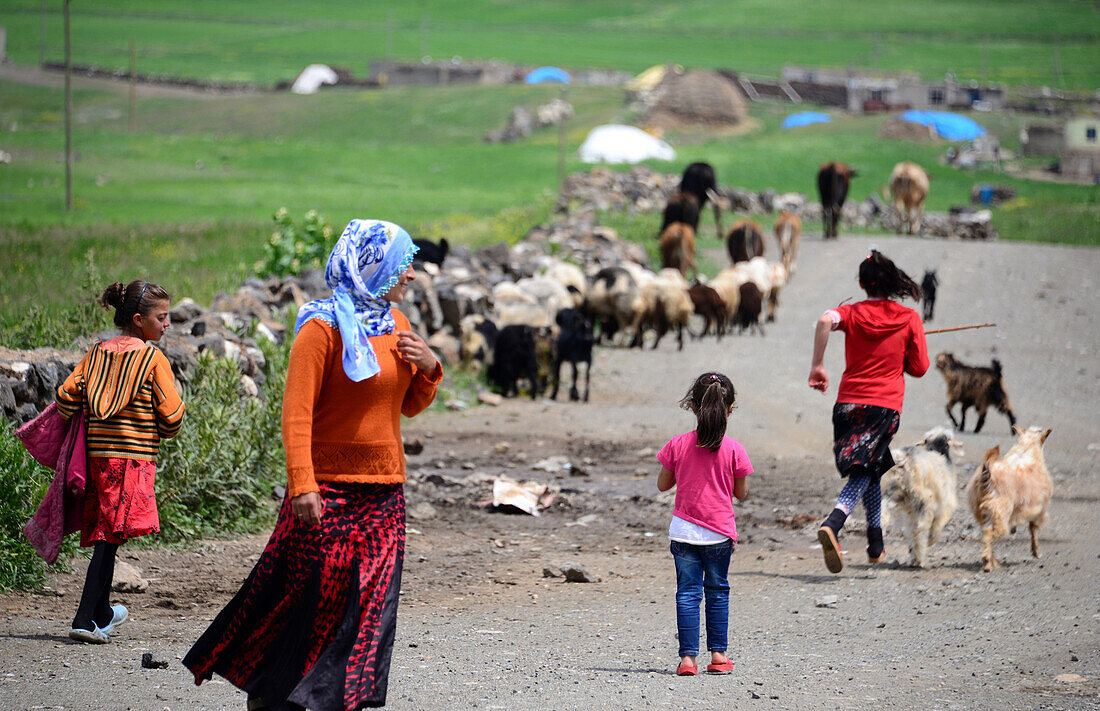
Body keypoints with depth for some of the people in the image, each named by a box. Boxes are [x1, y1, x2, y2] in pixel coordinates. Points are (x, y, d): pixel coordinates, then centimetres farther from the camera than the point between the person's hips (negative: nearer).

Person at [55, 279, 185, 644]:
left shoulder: (97, 352, 8)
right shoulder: (153, 359, -6)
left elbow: (66, 395, 4)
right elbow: (172, 415, -8)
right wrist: (166, 431, 14)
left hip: (97, 453, 6)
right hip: (134, 458, -6)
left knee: (103, 535, 17)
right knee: (110, 538, -7)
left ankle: (102, 612, 30)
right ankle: (85, 620, -12)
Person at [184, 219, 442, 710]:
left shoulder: (395, 324, 12)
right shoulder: (323, 327, -11)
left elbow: (409, 406, 20)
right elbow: (297, 412, -15)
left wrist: (429, 369, 0)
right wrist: (302, 485, -23)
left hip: (384, 492, 7)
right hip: (329, 491, -7)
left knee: (371, 604, 3)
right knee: (314, 596, -4)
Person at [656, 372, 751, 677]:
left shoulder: (678, 445, -7)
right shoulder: (734, 450, -9)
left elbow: (663, 484, 4)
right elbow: (742, 493, 0)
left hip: (684, 531, 0)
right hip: (719, 532, 0)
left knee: (687, 592, 4)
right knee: (717, 591, 15)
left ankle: (688, 657, -3)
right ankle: (718, 654, 19)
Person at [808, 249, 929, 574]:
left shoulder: (852, 313, 2)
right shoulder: (910, 318, 2)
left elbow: (826, 320, -21)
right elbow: (919, 368, 3)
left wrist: (817, 364, -15)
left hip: (849, 401, 2)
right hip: (885, 404, -2)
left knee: (867, 472, 19)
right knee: (864, 472, -6)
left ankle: (877, 545, 22)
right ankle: (831, 526, -33)